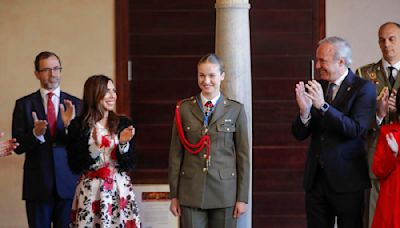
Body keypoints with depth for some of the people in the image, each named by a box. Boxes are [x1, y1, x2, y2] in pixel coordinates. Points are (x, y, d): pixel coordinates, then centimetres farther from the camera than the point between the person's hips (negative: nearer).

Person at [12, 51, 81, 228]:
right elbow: (18, 147, 1)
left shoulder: (75, 104, 5)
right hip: (37, 185, 0)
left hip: (68, 184, 1)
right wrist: (36, 134, -19)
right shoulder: (24, 104, 4)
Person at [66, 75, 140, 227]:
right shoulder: (77, 126, -2)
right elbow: (75, 167, -5)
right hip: (90, 193, -2)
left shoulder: (124, 124, 4)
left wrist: (124, 143, -15)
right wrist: (95, 147, -18)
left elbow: (129, 165, 1)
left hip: (120, 191, 2)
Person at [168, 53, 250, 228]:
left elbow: (243, 155, 2)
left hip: (224, 191, 0)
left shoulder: (235, 110, 2)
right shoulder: (184, 109, 4)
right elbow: (176, 153, 6)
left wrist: (242, 197, -1)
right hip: (191, 191, 1)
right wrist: (174, 195, 4)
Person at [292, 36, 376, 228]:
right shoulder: (317, 88, 8)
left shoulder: (363, 88, -6)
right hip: (316, 177, 5)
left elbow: (356, 129, -19)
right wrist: (304, 110, -16)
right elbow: (299, 134, 5)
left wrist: (323, 106, -25)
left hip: (347, 180, -5)